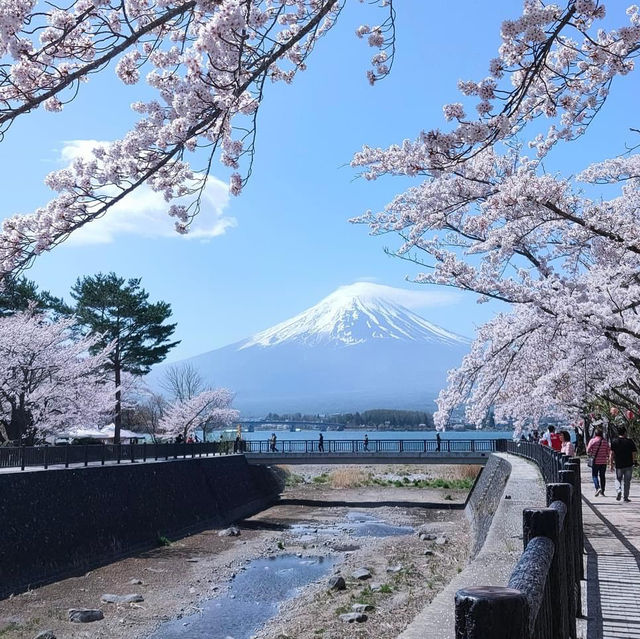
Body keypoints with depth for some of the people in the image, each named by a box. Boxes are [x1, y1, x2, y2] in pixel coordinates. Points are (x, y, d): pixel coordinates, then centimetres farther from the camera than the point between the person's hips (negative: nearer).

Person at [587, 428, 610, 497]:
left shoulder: (592, 440, -6)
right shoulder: (605, 441, 3)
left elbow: (588, 450, -6)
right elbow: (608, 452, 5)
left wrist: (591, 455, 15)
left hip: (595, 461, -3)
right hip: (603, 461, 3)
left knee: (594, 475, 3)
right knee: (602, 476, 10)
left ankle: (597, 488, -18)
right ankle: (602, 491, 13)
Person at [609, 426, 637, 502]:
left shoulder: (614, 442, -2)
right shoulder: (630, 441, -3)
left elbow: (611, 454, -5)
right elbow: (634, 453, -3)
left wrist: (611, 464, -2)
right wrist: (635, 461, 12)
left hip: (619, 465, 0)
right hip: (629, 465, 0)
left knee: (618, 479, 15)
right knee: (627, 481, 8)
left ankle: (618, 490, -11)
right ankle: (626, 497, 10)